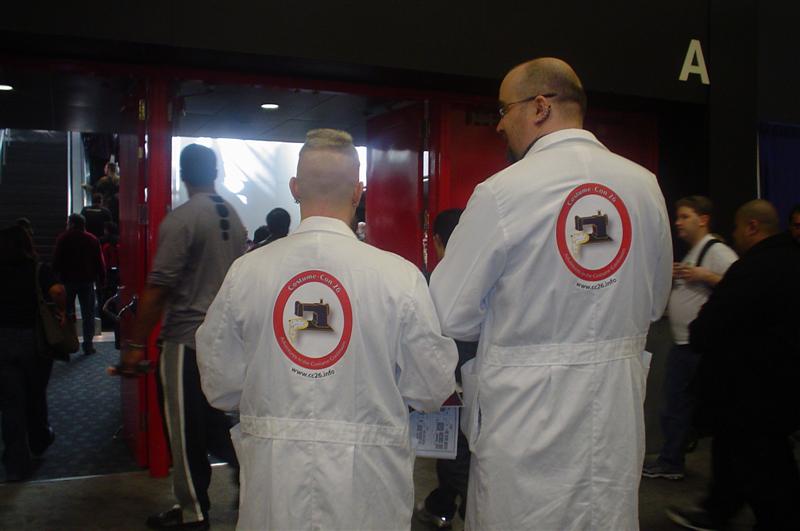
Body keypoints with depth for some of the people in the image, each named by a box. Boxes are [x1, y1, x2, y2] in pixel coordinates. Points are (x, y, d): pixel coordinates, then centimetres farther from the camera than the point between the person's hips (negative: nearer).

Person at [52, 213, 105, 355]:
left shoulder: (63, 238, -3)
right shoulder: (93, 240, 4)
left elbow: (56, 260, -7)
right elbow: (100, 262, 3)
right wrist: (102, 279, 8)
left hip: (68, 280, -1)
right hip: (87, 280, 1)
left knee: (66, 312, 9)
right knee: (88, 314, 4)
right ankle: (88, 345, 1)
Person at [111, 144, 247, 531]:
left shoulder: (180, 220, -14)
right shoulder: (234, 218, 7)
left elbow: (158, 289, -17)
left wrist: (136, 345, -11)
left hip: (185, 341, -6)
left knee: (185, 431, 7)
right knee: (217, 422, 19)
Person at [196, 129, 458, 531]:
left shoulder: (245, 271, -10)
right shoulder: (400, 275, -16)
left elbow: (220, 385, -1)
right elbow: (432, 389, -8)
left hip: (273, 475, 2)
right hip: (364, 482, -1)